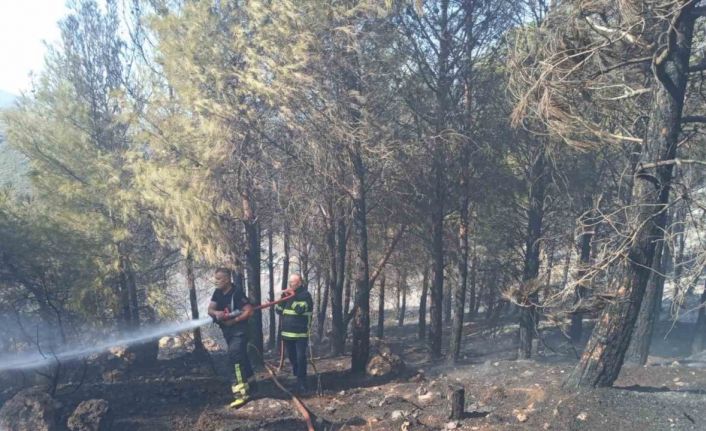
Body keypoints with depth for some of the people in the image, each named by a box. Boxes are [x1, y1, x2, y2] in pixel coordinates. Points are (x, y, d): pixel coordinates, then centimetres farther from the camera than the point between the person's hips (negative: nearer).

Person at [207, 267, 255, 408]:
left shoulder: (237, 292, -18)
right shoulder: (218, 293, 4)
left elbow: (249, 311, -21)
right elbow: (210, 309, -3)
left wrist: (233, 320, -27)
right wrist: (216, 313, -25)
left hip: (239, 330, -8)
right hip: (227, 331, 8)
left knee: (235, 356, -20)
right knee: (240, 355, 21)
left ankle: (241, 392, -24)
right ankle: (248, 380, 41)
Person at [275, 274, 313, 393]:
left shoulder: (305, 294, -8)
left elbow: (300, 309, -23)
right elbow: (279, 311, 11)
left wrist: (291, 298, -21)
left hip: (301, 333, -6)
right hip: (287, 333, 6)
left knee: (300, 358, -9)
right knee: (292, 358, 15)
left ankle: (301, 384, -3)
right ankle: (297, 378, 32)